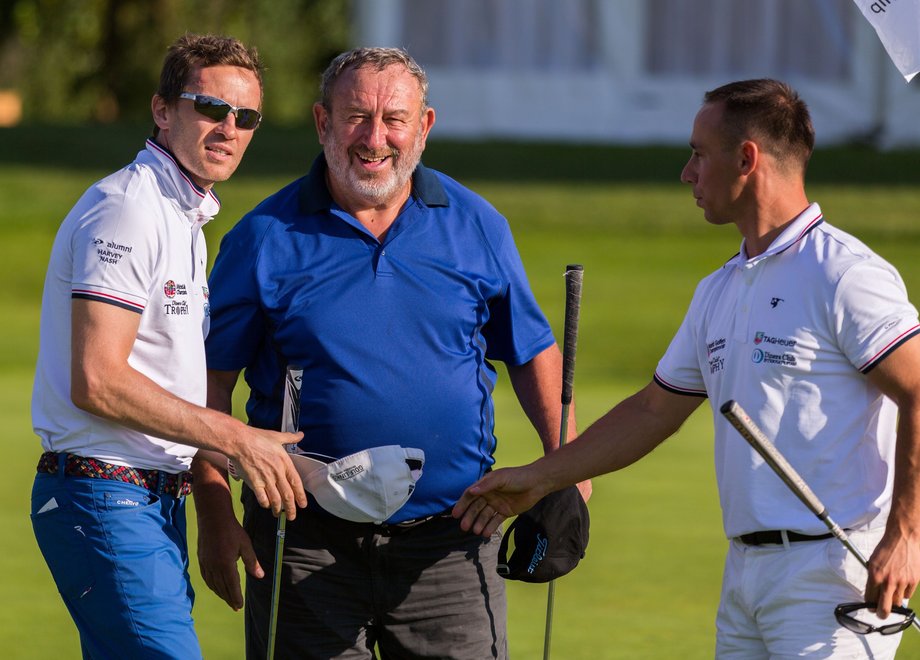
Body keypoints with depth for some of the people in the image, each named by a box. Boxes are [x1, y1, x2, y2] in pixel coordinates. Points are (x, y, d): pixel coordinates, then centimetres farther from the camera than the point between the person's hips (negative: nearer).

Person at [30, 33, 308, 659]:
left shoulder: (187, 218, 19)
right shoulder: (126, 209, -13)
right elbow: (96, 382, -21)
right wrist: (234, 438, -15)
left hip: (154, 503, 10)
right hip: (107, 502, -10)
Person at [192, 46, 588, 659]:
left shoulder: (477, 226, 5)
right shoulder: (266, 238, -1)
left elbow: (533, 354, 14)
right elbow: (211, 380, 2)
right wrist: (215, 515, -5)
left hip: (446, 540, 1)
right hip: (307, 540, -1)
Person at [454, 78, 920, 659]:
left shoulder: (843, 274, -10)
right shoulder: (717, 293, 18)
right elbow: (655, 410, 27)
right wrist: (539, 479, 27)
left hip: (832, 573, -8)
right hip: (745, 573, 8)